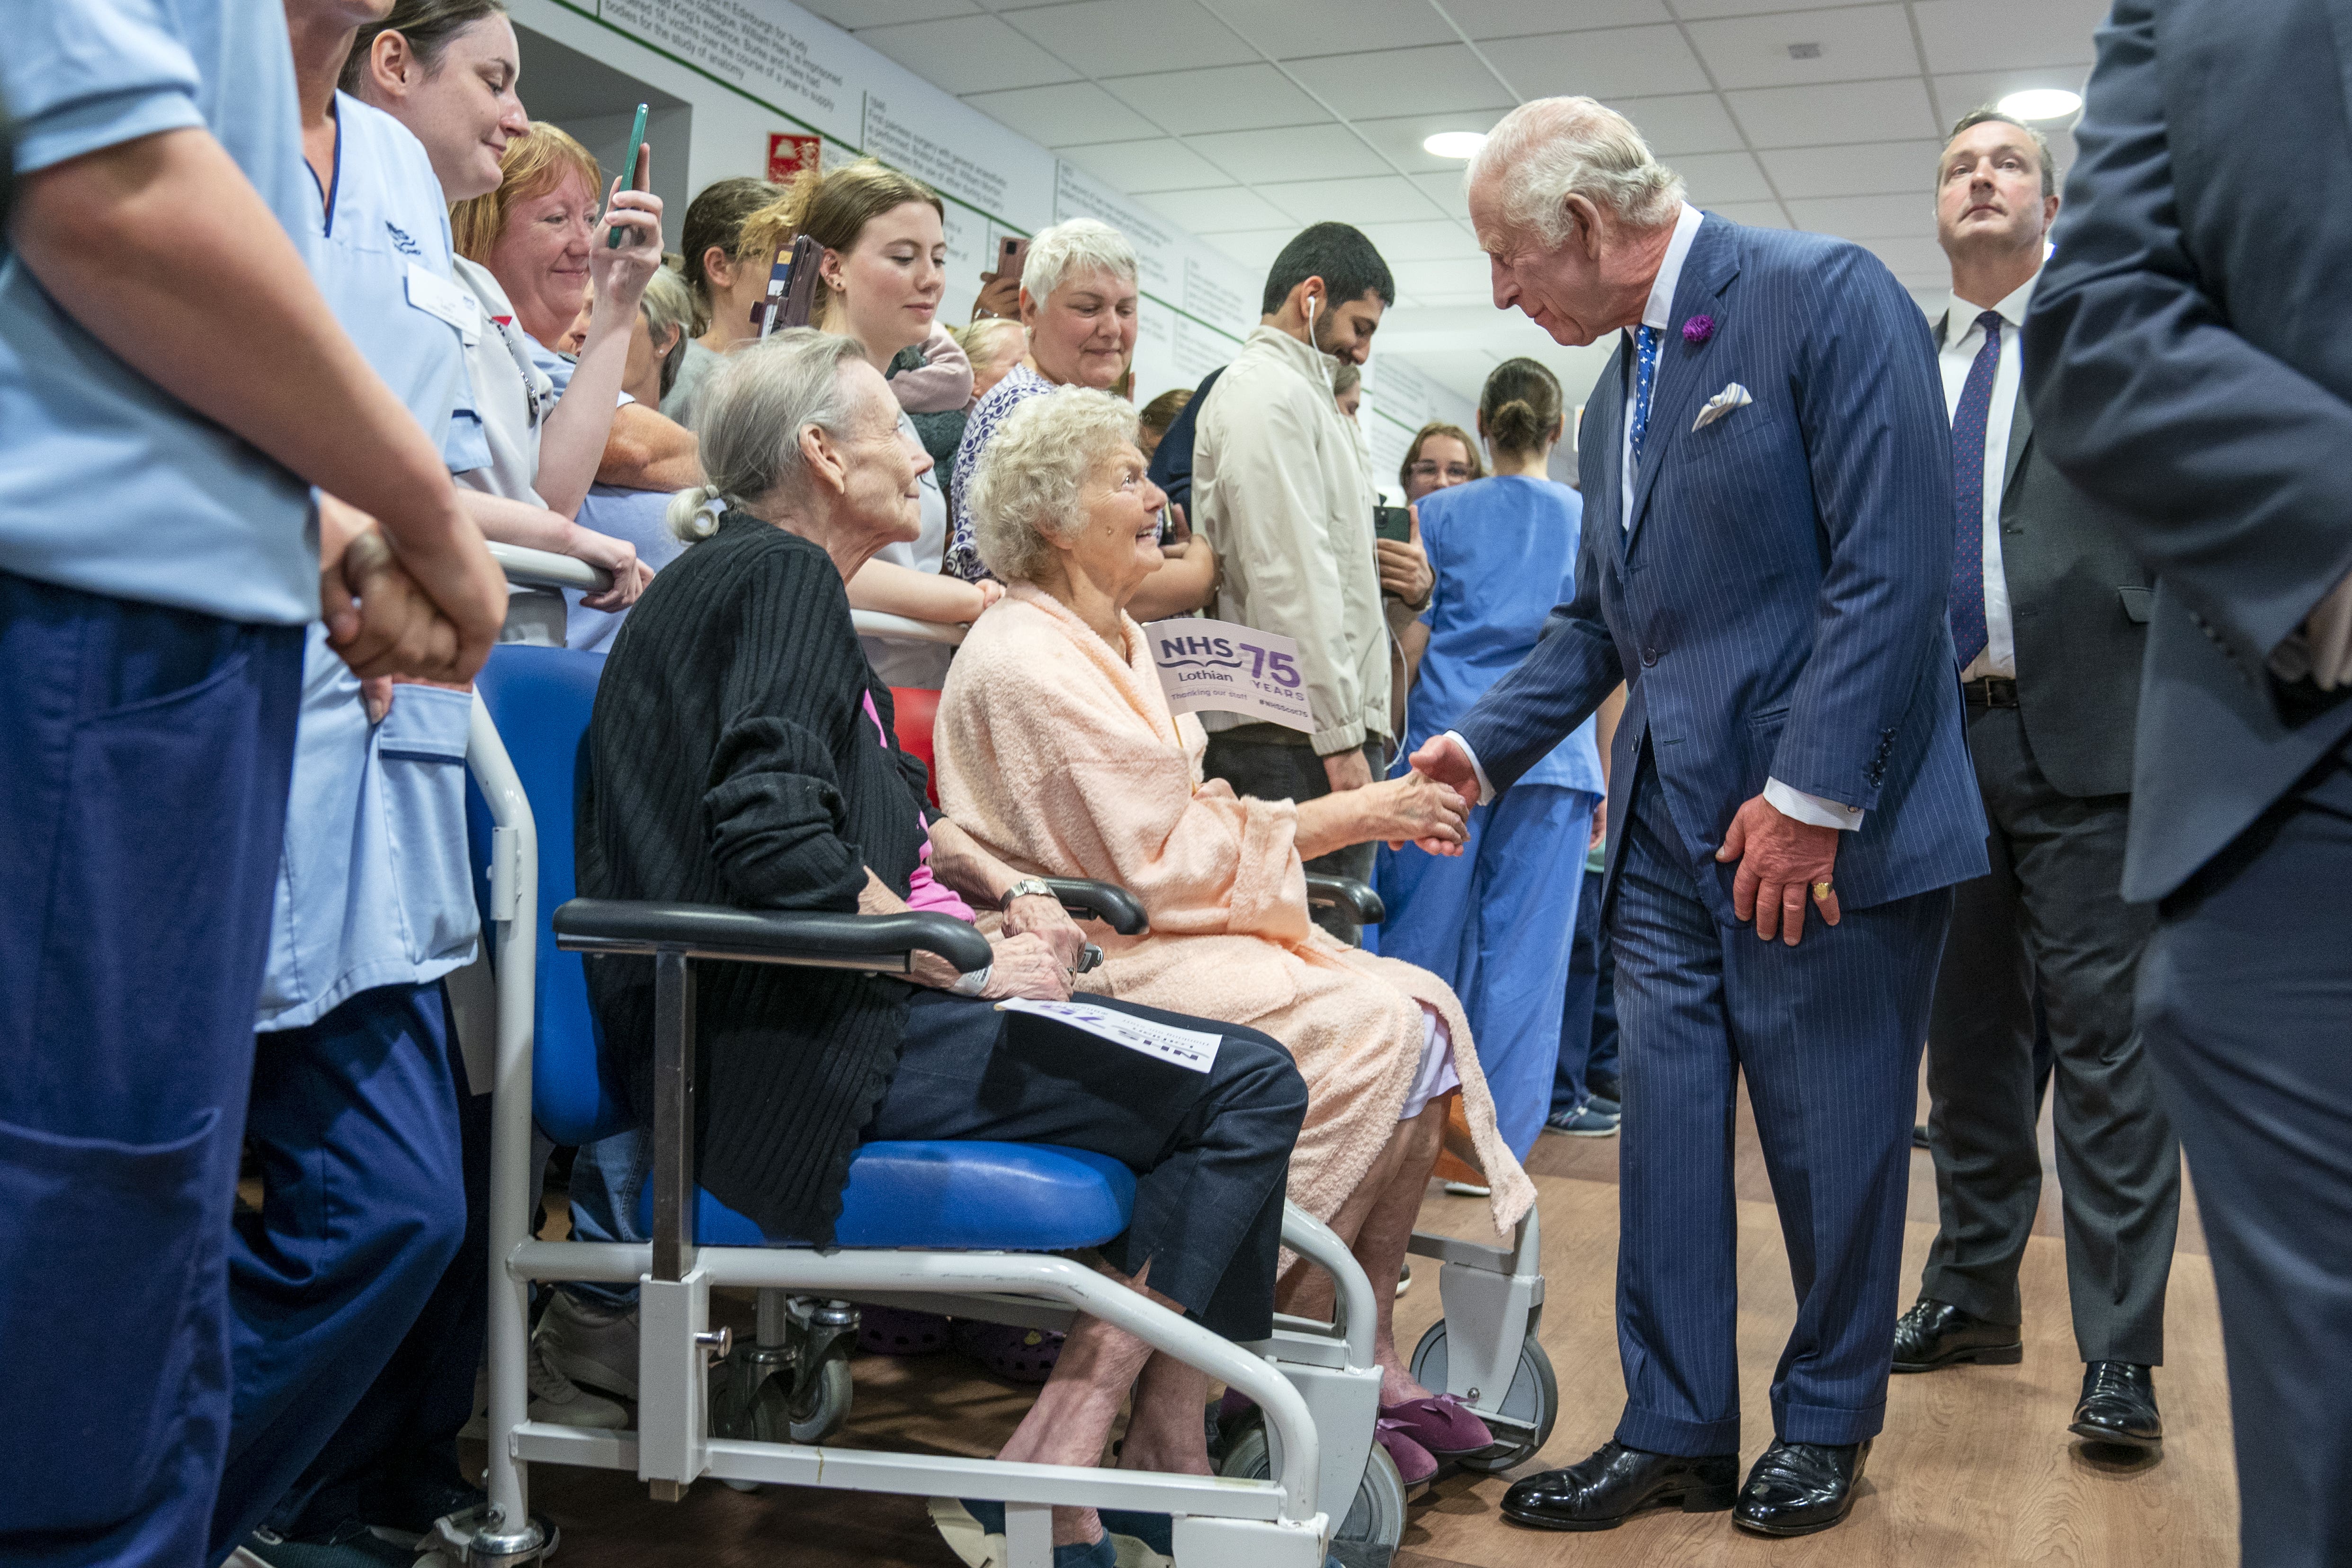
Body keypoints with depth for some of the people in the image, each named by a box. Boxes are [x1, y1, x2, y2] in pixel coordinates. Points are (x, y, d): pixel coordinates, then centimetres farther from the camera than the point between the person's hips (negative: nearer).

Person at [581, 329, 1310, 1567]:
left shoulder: (753, 574, 22)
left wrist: (1005, 889, 13)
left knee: (1237, 1078, 7)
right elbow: (775, 841, -24)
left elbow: (882, 807, 29)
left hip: (840, 1001, 10)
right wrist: (970, 966, -15)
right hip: (803, 1044, -10)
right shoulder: (782, 574, -9)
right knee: (1251, 1086, -15)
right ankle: (1059, 1463, -10)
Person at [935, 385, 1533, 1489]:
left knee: (1424, 1009, -8)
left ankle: (1361, 1356, -4)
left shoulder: (1114, 641, 18)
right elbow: (1164, 858, -17)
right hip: (1091, 967, -9)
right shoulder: (1026, 661, -14)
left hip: (1158, 935, 9)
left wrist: (1369, 812, 3)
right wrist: (1343, 817, -11)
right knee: (1379, 1031, -23)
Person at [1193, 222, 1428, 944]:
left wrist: (1405, 589, 11)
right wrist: (1341, 737, -18)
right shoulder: (1267, 391, -6)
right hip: (1299, 739, -10)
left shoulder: (1298, 396, 27)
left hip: (1316, 732, 10)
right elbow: (1292, 578, -16)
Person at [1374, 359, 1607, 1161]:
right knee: (1524, 955, 3)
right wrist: (1609, 776, 9)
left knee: (1425, 940, 6)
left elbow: (1411, 641, 4)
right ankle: (1496, 1145, 8)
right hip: (1553, 754, 0)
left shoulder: (1440, 513, 8)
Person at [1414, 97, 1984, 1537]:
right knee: (1668, 1130, 9)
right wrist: (1485, 745, 9)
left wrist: (1811, 795, -20)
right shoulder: (1618, 390, 15)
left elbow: (1891, 566, -17)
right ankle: (1676, 1431, 22)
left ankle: (1826, 1427, 26)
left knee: (1834, 1143, 6)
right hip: (1674, 824, 7)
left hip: (1832, 823, -7)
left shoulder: (1828, 296, -10)